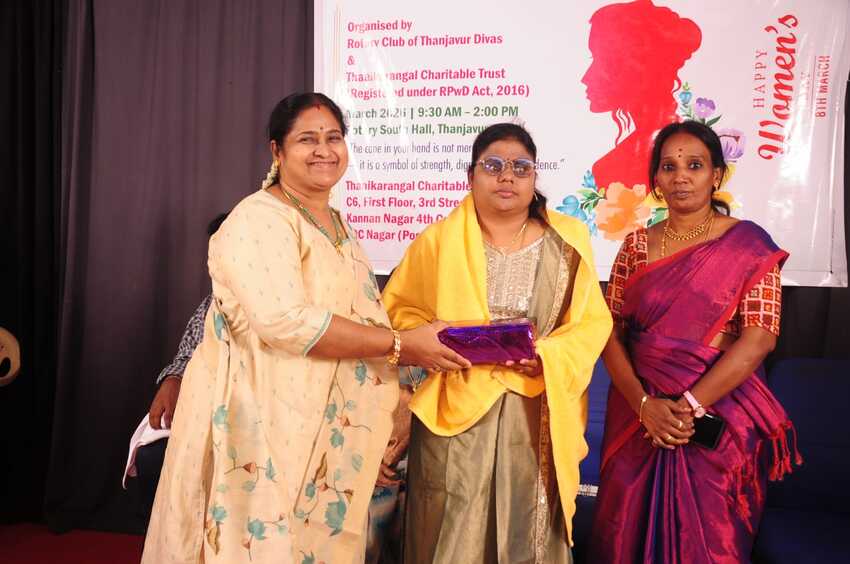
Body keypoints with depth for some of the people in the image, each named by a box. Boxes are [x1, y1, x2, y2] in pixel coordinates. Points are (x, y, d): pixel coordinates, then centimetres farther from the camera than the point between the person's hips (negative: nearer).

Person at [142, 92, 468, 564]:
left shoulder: (337, 225, 15)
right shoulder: (259, 219, -13)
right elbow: (284, 320, -26)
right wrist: (399, 344, -21)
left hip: (327, 429, 8)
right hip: (267, 425, -8)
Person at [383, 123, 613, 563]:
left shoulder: (567, 240, 5)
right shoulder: (438, 240, 3)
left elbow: (592, 321, 3)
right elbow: (399, 308, 8)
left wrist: (547, 355, -14)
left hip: (539, 411, 1)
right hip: (458, 406, 0)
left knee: (529, 529, 9)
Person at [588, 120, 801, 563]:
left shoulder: (748, 246, -4)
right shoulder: (637, 245, 5)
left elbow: (758, 339, -13)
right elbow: (610, 331, -1)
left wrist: (689, 407, -18)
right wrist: (645, 405, -14)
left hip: (720, 420, -2)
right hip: (638, 417, 3)